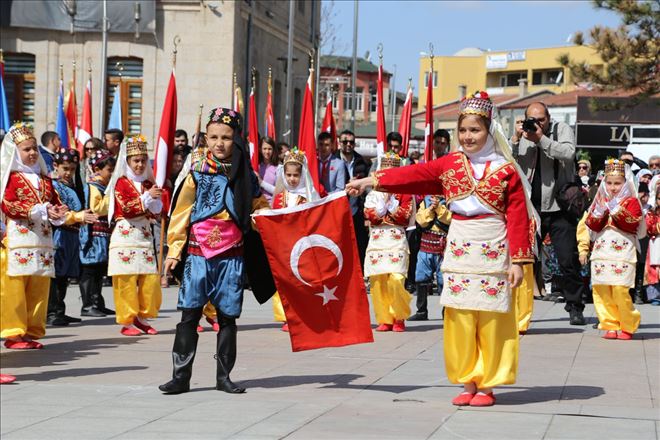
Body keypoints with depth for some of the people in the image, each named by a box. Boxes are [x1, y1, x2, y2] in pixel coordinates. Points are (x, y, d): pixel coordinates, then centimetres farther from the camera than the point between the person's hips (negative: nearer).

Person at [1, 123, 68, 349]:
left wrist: (58, 212, -5)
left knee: (39, 288, 5)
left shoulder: (44, 179, 19)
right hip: (19, 239, -6)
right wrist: (41, 210, -16)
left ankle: (33, 331, 11)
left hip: (43, 241, 6)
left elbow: (55, 202, 20)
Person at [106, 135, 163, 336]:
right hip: (126, 236, -6)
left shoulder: (148, 184, 17)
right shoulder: (121, 183, 0)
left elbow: (156, 212, 12)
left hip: (145, 236, 6)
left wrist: (156, 200, -7)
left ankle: (142, 318, 11)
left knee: (150, 280, 0)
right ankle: (126, 322, -1)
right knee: (126, 281, -6)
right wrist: (147, 197, -19)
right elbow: (126, 208, -14)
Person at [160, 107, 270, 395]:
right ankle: (181, 376, 1)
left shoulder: (246, 176, 6)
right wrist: (174, 251, -1)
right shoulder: (197, 174, 1)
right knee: (189, 315, -3)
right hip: (198, 254, -1)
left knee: (228, 317, 6)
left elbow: (260, 210, 16)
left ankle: (224, 376, 15)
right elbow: (181, 214, 2)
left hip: (231, 257, 1)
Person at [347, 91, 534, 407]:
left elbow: (518, 217, -6)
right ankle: (467, 382, 12)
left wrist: (518, 260, -10)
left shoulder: (506, 171, -3)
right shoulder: (449, 165, 8)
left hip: (493, 252, -3)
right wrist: (373, 181, -2)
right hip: (459, 250, 3)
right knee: (460, 320, 3)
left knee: (490, 322, 0)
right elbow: (413, 176, 5)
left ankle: (486, 384, 8)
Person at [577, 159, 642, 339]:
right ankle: (611, 326, 9)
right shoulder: (601, 202, 17)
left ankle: (628, 326, 4)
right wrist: (599, 213, -7)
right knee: (601, 290, 0)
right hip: (601, 252, 5)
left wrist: (617, 211, -17)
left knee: (620, 290, -11)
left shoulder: (631, 202, 3)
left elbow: (632, 223, -12)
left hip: (622, 252, -5)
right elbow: (592, 226, 10)